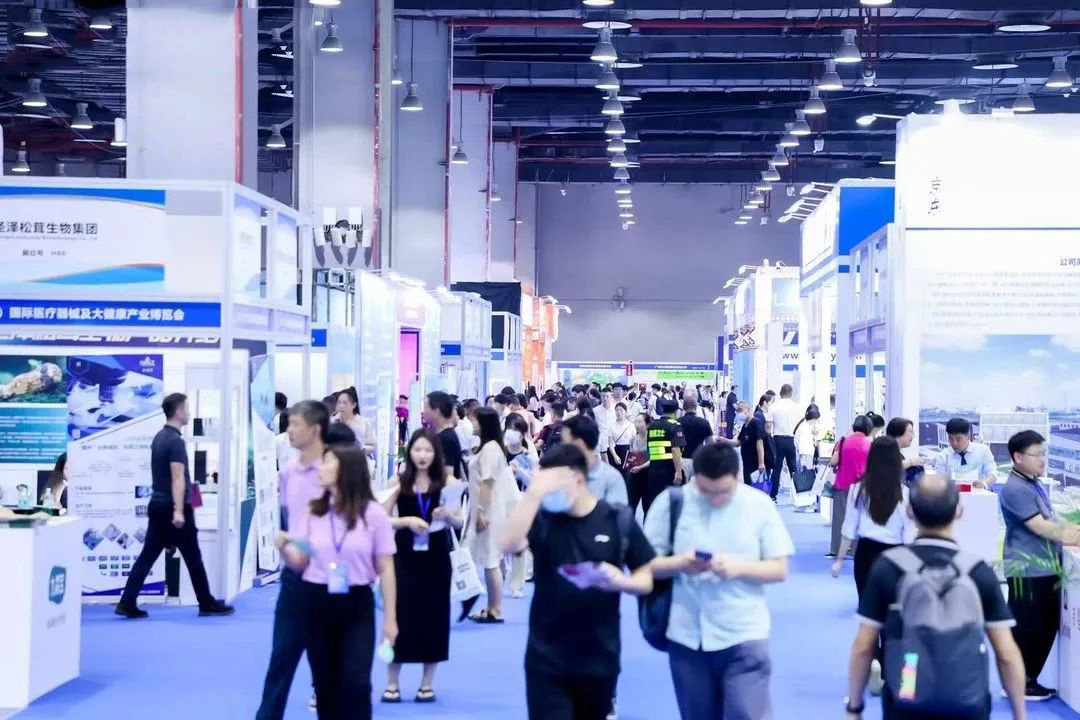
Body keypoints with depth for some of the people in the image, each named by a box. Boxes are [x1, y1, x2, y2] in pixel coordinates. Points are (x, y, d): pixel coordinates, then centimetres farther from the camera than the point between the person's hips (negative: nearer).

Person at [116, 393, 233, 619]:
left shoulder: (159, 437, 12)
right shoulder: (176, 441, -16)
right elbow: (177, 478, -23)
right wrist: (179, 510, -27)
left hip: (156, 505, 8)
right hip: (173, 507, -8)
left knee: (147, 556, 6)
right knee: (193, 558, 3)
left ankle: (127, 603, 0)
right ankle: (207, 604, 13)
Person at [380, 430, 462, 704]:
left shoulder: (447, 481, -2)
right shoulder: (400, 481, -3)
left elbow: (459, 522, -2)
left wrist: (447, 515, -22)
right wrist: (407, 521, -18)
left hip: (436, 558, 1)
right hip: (405, 558, -1)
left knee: (433, 617, 6)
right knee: (400, 615, 1)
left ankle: (427, 684, 18)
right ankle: (392, 683, 12)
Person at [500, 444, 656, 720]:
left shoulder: (618, 520, -3)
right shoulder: (542, 519, -5)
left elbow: (647, 579, 3)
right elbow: (509, 544, -25)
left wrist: (623, 582, -20)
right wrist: (534, 492, -29)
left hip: (599, 659, 1)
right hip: (546, 660, -1)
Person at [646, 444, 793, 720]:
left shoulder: (759, 504, -3)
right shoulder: (670, 502, -2)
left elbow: (779, 569, 0)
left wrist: (738, 567, -18)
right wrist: (680, 564, -19)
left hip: (744, 636, -2)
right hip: (687, 637, 2)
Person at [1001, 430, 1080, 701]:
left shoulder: (1034, 484, 13)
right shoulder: (1015, 490, -18)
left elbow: (1052, 519, 21)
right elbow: (1041, 527, -20)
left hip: (1046, 568, 10)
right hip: (1027, 571, -10)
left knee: (1047, 627, 15)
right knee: (1026, 629, -1)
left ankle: (1029, 680, 25)